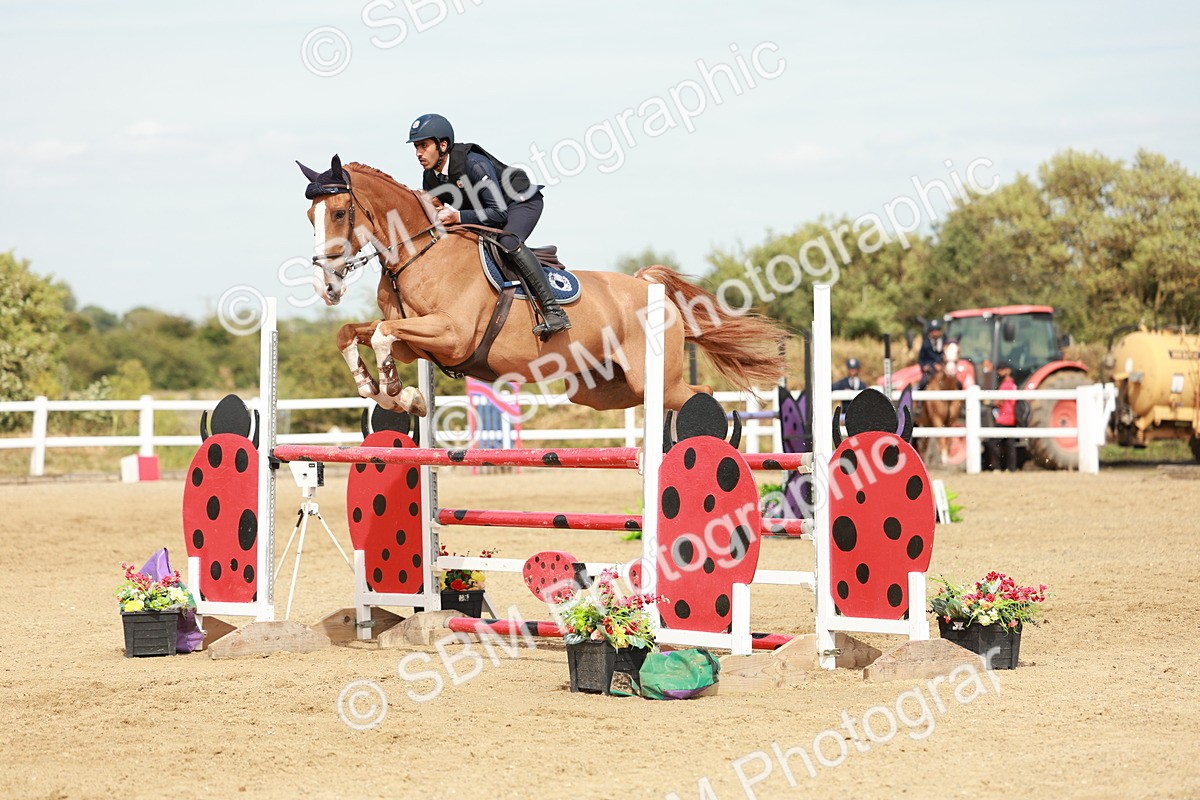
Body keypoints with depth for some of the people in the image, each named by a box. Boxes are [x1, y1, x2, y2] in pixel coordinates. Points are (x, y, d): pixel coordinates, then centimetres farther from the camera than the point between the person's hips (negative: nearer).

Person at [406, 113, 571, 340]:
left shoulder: (474, 163, -33)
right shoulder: (430, 178, -9)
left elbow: (499, 212, -34)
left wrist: (457, 217, -43)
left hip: (522, 201, -9)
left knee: (508, 241, -36)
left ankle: (553, 311, -37)